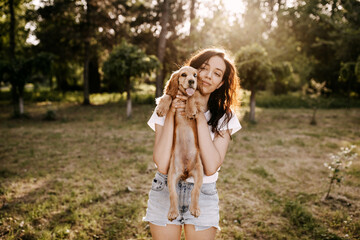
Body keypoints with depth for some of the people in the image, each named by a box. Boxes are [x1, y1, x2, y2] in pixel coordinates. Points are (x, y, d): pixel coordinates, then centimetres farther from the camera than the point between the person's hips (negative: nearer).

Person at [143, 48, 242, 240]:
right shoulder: (166, 108, -6)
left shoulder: (224, 117, -5)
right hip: (165, 192, 0)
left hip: (203, 195, 0)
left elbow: (211, 167, -18)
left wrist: (200, 118, -20)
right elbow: (162, 165, -17)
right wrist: (171, 115, -20)